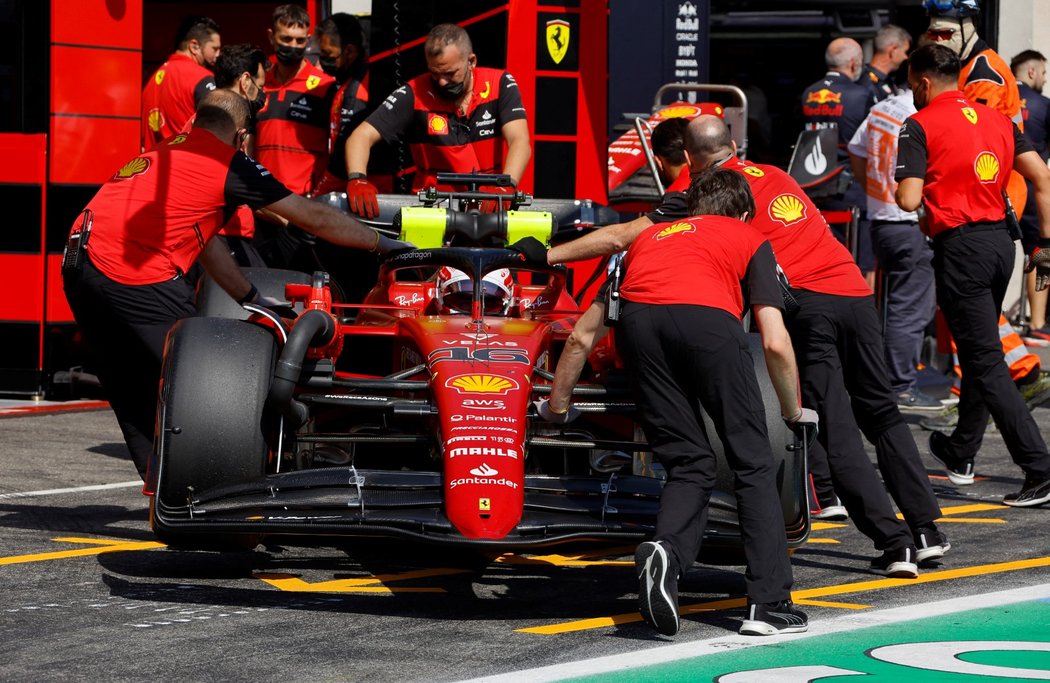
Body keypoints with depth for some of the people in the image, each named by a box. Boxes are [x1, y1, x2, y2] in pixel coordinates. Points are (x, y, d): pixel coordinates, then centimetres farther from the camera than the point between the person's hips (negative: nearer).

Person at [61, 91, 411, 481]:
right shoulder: (229, 166, 3)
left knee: (136, 400, 15)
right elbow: (315, 219, 8)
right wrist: (381, 243, 19)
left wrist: (253, 300, 39)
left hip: (81, 267, 8)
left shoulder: (164, 155, 26)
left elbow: (203, 240, 33)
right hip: (139, 281, -8)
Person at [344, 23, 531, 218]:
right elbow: (362, 136, -8)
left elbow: (519, 141, -14)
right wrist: (358, 180, -31)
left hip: (489, 207, 0)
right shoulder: (414, 94, -4)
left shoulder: (499, 85, -3)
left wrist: (505, 186, -36)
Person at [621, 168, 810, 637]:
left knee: (689, 465, 14)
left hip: (637, 319, 3)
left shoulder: (649, 236, 38)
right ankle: (769, 604, 4)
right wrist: (793, 412, 31)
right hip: (707, 317, -3)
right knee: (753, 463, 9)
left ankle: (665, 550, -15)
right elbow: (775, 343, 16)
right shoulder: (749, 239, 28)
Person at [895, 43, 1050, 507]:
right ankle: (961, 454, 36)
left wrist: (897, 189, 9)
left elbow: (909, 200, -15)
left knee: (987, 363, -5)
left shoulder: (920, 125, -6)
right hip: (1000, 239, 7)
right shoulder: (997, 119, 13)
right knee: (979, 352, 21)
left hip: (959, 244, -7)